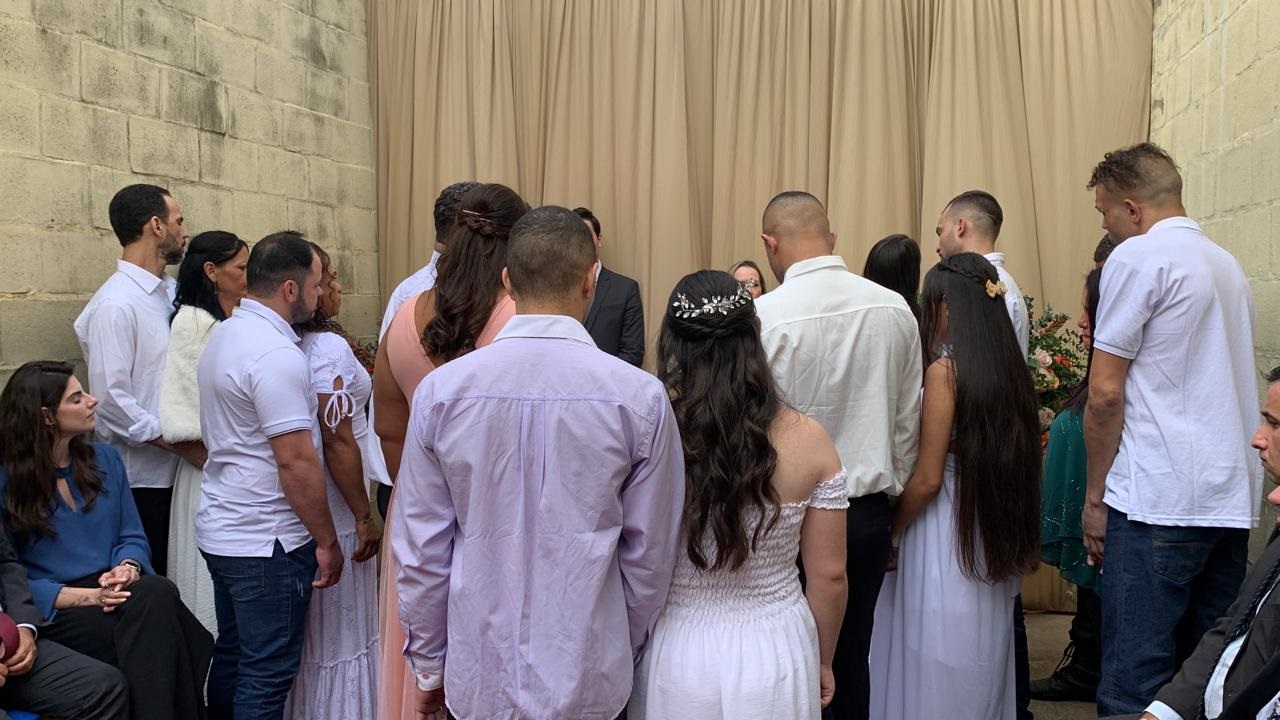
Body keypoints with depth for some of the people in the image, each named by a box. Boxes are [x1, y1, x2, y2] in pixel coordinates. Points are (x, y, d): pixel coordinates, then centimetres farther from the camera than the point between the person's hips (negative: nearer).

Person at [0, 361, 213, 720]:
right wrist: (87, 596, -21)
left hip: (116, 593, 5)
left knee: (157, 592, -32)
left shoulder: (105, 459, 14)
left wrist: (128, 567, -11)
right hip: (54, 611, -4)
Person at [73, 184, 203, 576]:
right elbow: (110, 400, -20)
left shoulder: (171, 293, 9)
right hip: (140, 478, -7)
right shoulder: (115, 304, -16)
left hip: (180, 469, 7)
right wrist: (181, 445, -17)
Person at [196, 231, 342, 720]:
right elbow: (296, 461, -22)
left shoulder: (225, 334, 9)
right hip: (266, 542, -9)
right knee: (267, 675, 2)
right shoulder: (276, 354, -21)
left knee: (231, 655, 19)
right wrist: (327, 541, -13)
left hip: (220, 529, 9)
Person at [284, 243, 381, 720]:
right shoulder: (330, 346, -19)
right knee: (339, 628, 6)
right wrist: (365, 516, -16)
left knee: (303, 628, 21)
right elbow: (338, 440, -23)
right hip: (332, 513, -8)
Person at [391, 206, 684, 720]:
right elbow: (650, 554, -4)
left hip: (478, 678, 1)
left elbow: (420, 551, -2)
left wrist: (428, 666, 12)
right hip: (589, 679, -1)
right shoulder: (640, 397, -12)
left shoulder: (440, 390, -9)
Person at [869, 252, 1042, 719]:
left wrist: (889, 535, -3)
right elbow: (1010, 461, 10)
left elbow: (928, 479, -16)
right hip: (993, 545, 7)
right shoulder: (1010, 367, 3)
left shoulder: (945, 370, -16)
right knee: (981, 665, 19)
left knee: (936, 670, 5)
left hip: (948, 539, -7)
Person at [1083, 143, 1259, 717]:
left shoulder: (1138, 257, -6)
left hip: (1157, 501, -8)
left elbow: (1105, 394, -9)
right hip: (1233, 500, 8)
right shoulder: (1227, 264, 18)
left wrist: (1095, 496, -1)